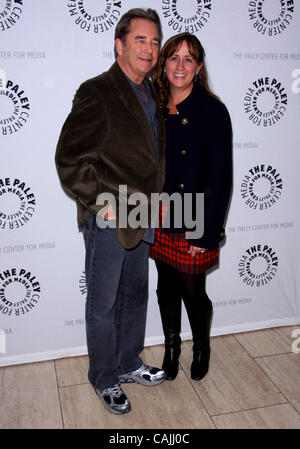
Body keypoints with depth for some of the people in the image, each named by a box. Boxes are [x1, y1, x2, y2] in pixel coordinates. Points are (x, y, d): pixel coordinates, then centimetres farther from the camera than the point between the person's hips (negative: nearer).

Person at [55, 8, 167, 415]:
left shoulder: (150, 94, 10)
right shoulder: (97, 92, -14)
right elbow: (69, 161, -17)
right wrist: (105, 204, -19)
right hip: (108, 222, -7)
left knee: (135, 294, 20)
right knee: (103, 305, 9)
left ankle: (128, 364, 41)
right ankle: (105, 379, 29)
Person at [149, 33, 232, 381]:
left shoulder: (212, 111, -10)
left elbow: (219, 178, -13)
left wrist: (204, 234, -15)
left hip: (194, 225, -4)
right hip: (159, 222, 4)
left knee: (193, 293, 9)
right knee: (166, 289, 17)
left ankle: (202, 347, 39)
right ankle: (171, 349, 41)